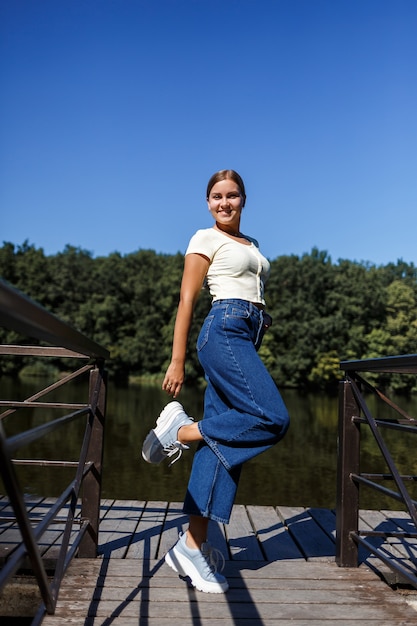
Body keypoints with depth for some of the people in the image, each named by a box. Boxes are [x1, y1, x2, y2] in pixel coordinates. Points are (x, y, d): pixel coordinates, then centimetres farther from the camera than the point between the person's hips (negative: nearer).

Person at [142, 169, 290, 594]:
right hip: (224, 332, -7)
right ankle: (179, 429, -6)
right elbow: (187, 301, -3)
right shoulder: (206, 239, 4)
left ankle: (193, 545, 4)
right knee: (273, 420, -19)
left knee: (223, 440, 0)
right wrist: (177, 361, -8)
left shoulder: (251, 245, 25)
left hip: (246, 339, 7)